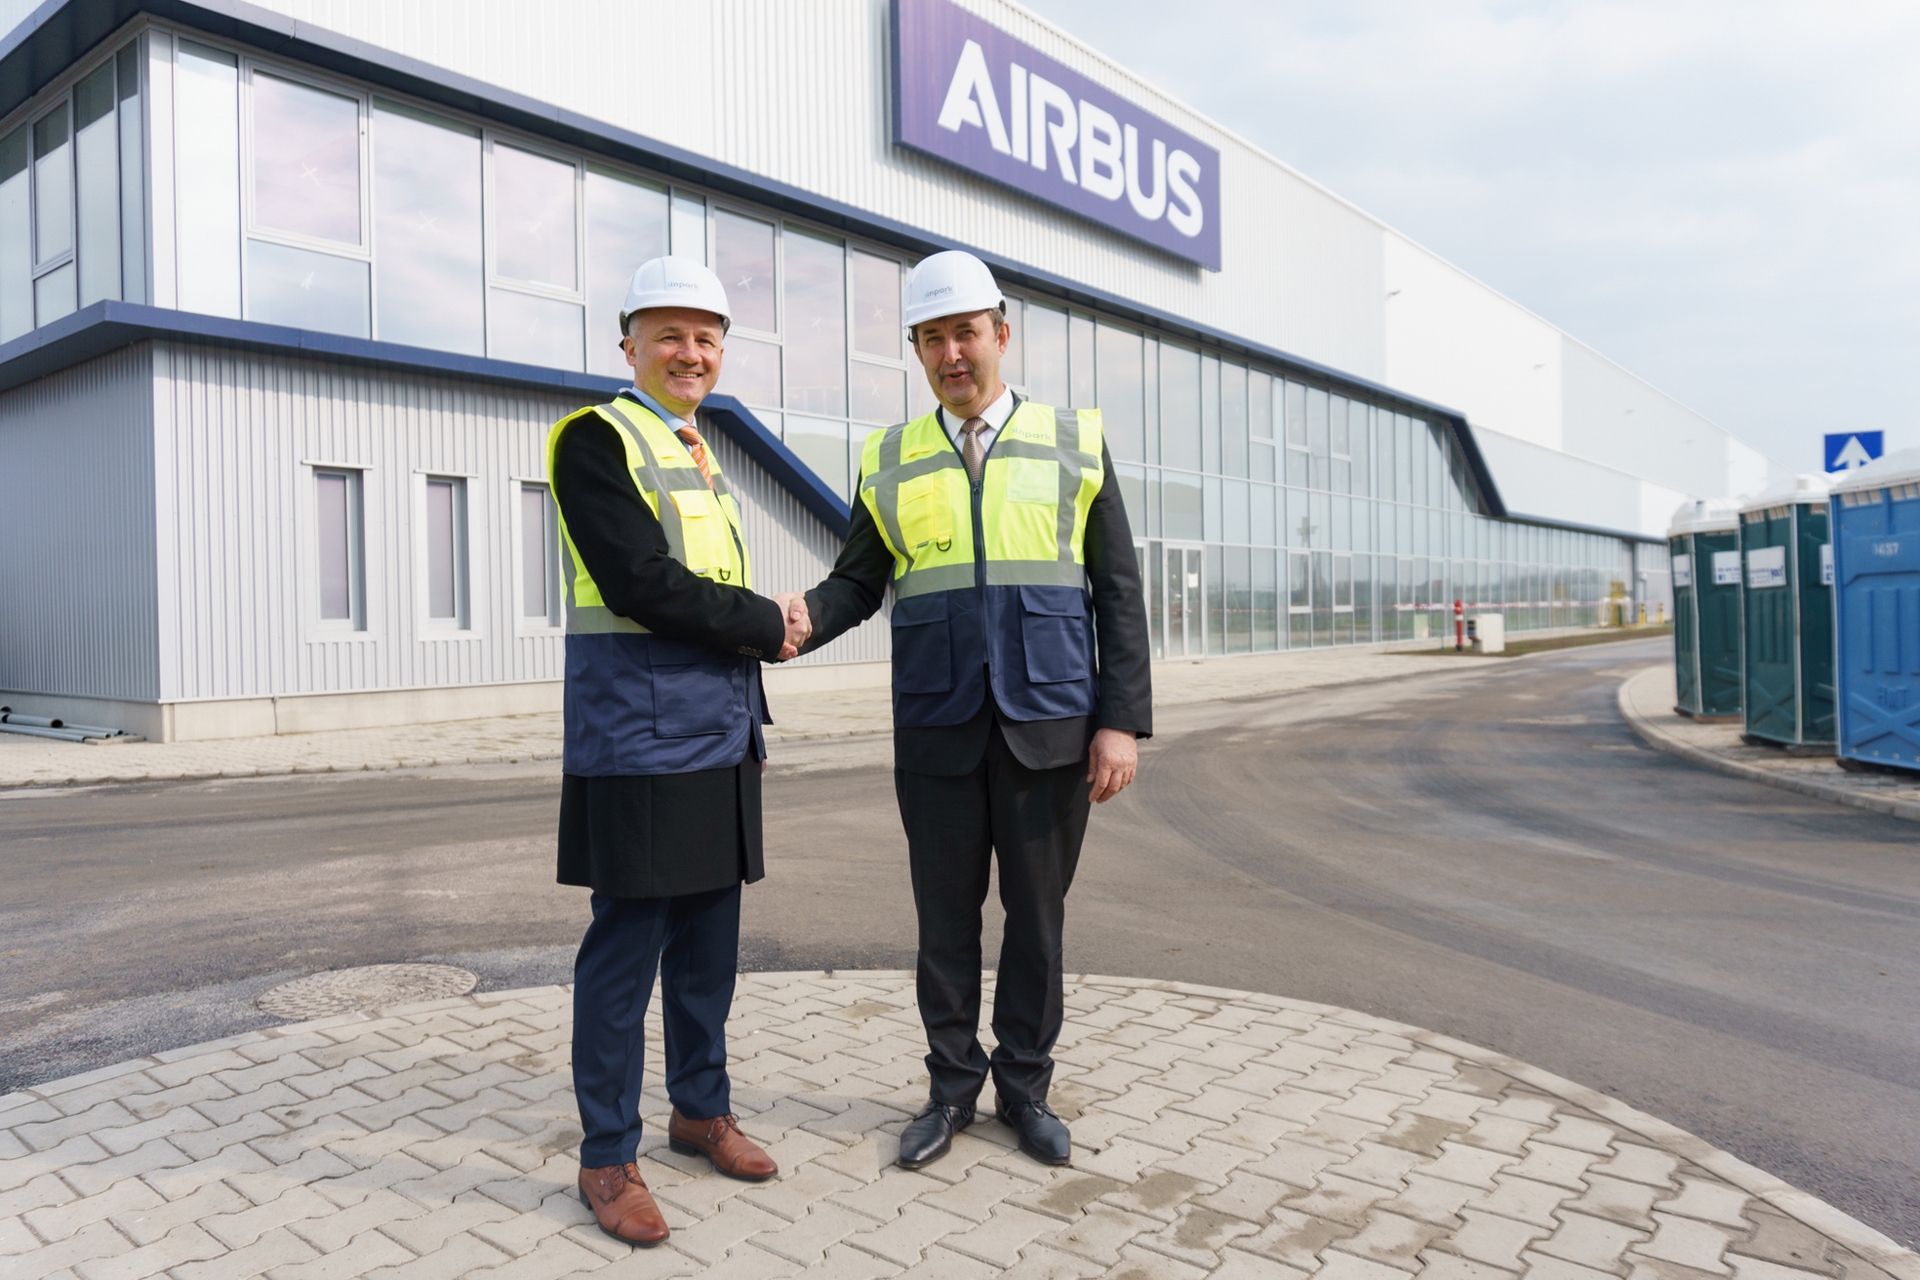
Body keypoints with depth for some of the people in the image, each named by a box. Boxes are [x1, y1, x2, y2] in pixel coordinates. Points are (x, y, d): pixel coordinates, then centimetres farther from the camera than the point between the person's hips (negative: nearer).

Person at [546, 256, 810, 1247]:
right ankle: (607, 1157, 15)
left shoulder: (701, 459, 19)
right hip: (638, 749, -8)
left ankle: (700, 1109, 30)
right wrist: (769, 628, -9)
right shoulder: (597, 440, -7)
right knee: (626, 951, 0)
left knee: (709, 940, 14)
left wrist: (750, 721, 21)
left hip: (718, 749, 8)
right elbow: (642, 586, -19)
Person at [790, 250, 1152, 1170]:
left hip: (1050, 723, -1)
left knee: (1037, 914, 9)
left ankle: (1025, 1086, 27)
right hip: (937, 726, 1)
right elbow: (857, 584, 8)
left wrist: (1123, 720, -6)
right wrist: (802, 619, -15)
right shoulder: (891, 462, 8)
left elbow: (1118, 593, 2)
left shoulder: (1076, 443, 4)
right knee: (945, 915, 9)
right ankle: (953, 1086, 27)